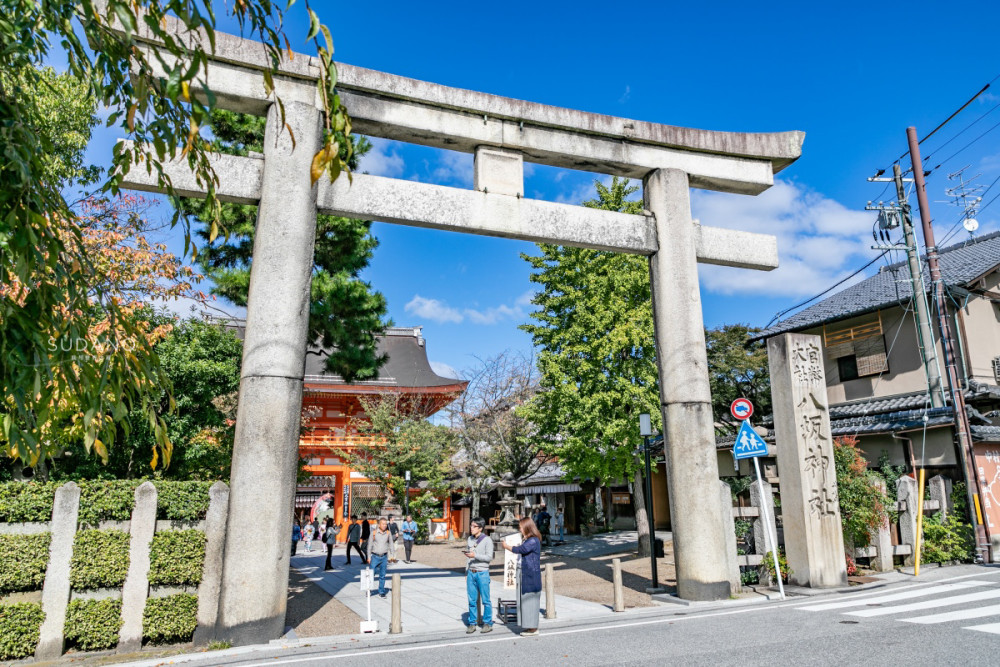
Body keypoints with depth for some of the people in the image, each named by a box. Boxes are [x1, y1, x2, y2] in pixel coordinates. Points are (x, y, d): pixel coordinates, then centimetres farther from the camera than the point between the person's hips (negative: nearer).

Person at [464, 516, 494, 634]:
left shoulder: (487, 540, -6)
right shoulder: (470, 539, 11)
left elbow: (489, 557, -11)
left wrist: (475, 555, -20)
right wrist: (466, 573, 17)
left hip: (482, 573, -5)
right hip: (471, 573, 5)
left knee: (485, 600, 1)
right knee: (472, 600, 6)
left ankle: (488, 623, 11)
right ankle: (472, 624, 15)